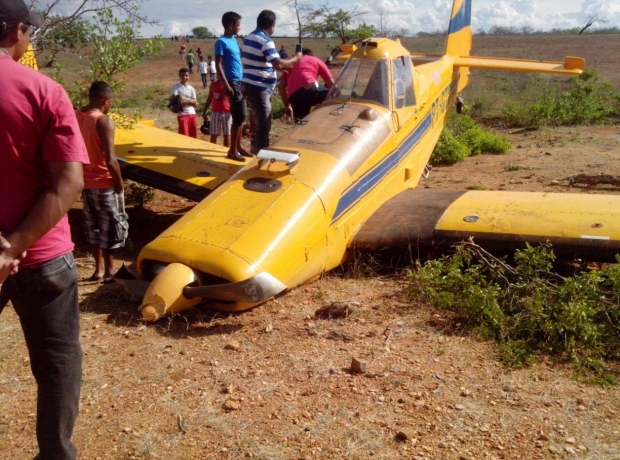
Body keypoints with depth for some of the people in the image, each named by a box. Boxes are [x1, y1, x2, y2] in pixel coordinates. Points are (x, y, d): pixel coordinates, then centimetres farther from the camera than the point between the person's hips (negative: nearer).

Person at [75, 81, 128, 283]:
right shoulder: (104, 122, -20)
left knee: (94, 227, 19)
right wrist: (120, 183, -12)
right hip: (104, 183, -7)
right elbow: (110, 161, -25)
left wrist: (81, 174, 17)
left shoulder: (75, 117, 2)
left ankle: (98, 268, 28)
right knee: (111, 227, 6)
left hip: (85, 182, 7)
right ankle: (109, 272, 13)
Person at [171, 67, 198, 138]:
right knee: (184, 136, -9)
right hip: (182, 115, -5)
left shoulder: (191, 88, 10)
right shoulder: (176, 86, -1)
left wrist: (185, 100, -13)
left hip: (192, 114, 5)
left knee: (193, 136, 9)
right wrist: (189, 101, -14)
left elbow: (194, 102, 3)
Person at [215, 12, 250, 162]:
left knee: (240, 117, 11)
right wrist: (226, 85, -20)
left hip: (240, 82, 8)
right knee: (239, 117, -8)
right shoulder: (221, 42, -10)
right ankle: (232, 150, -1)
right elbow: (218, 65, -14)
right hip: (232, 83, -8)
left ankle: (238, 147, 20)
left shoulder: (234, 40, 14)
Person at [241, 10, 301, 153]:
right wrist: (295, 58, -9)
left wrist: (282, 67, 21)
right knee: (263, 125, -6)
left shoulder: (249, 37, 15)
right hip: (259, 88, -10)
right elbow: (278, 64, -25)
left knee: (257, 123, 20)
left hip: (249, 86, 10)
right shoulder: (265, 41, -15)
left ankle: (258, 152, 29)